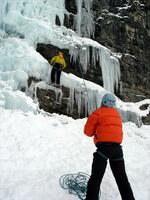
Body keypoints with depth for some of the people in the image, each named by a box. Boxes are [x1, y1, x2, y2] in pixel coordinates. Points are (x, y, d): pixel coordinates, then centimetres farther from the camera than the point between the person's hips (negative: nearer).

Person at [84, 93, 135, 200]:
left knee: (96, 177, -2)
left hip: (103, 147, -5)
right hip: (117, 147, 6)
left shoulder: (98, 112, -1)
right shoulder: (117, 113, 16)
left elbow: (88, 131, -1)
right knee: (122, 177, 17)